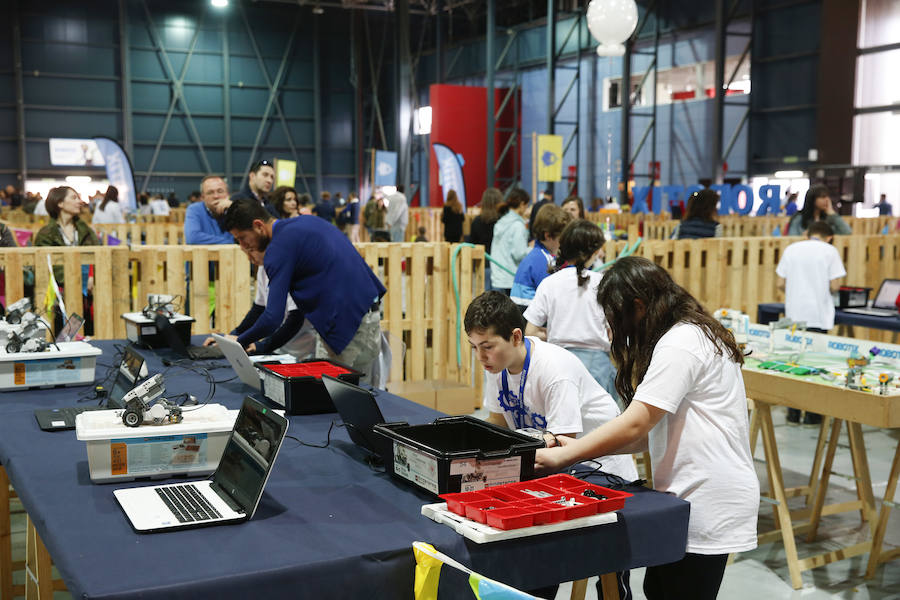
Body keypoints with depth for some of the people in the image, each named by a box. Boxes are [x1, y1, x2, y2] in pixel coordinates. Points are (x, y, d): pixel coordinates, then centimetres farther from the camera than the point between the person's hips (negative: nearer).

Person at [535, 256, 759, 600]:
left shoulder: (680, 345, -17)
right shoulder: (693, 334, 15)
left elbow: (635, 425, -21)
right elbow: (652, 432, 14)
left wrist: (562, 457, -12)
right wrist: (583, 448, 7)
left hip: (709, 505, -10)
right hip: (690, 497, 10)